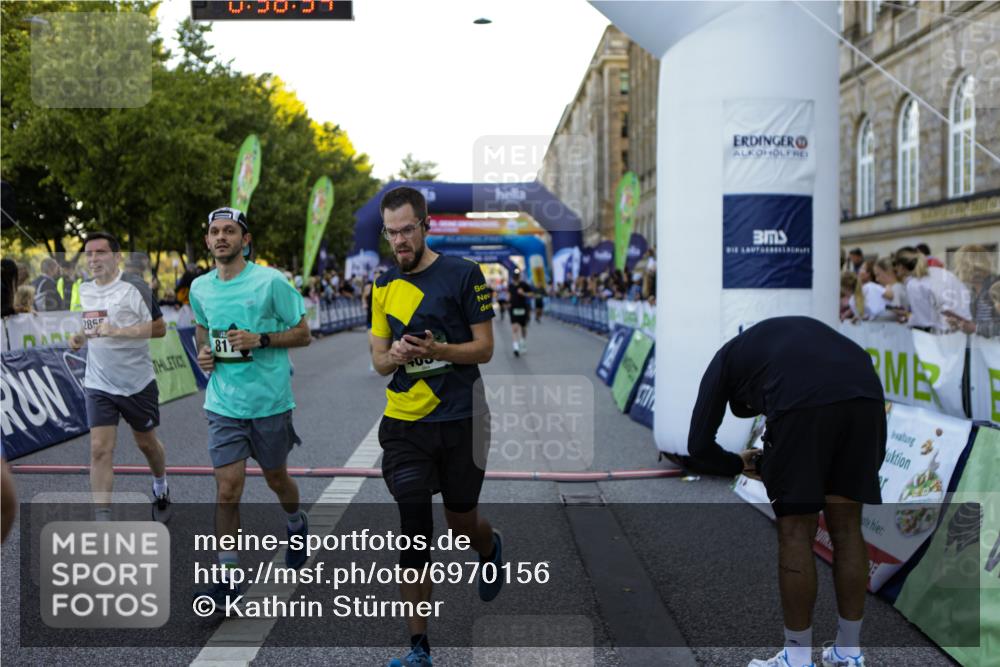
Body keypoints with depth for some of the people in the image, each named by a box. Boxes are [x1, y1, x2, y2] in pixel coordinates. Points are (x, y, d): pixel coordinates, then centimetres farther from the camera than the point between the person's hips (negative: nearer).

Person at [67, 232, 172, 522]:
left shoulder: (134, 287, -12)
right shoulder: (83, 290, 7)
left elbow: (159, 328, -15)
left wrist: (117, 331, -25)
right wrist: (78, 337, 3)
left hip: (137, 383, -3)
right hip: (98, 384, 3)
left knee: (146, 442, 15)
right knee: (100, 449, -8)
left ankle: (161, 488, 45)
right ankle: (102, 522, -6)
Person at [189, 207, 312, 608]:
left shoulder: (270, 281, -9)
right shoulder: (200, 288, 5)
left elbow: (303, 333, -5)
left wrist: (260, 340, -20)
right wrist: (203, 352, 3)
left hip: (269, 401, -2)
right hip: (223, 405, 2)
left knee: (276, 477, 16)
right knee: (227, 489, -5)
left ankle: (297, 525, 49)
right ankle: (228, 578, 2)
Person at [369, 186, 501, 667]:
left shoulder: (463, 274, -5)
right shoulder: (384, 286, 8)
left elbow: (484, 348, -5)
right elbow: (379, 360, 10)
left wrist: (437, 349, -23)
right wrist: (395, 355, -14)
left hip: (459, 420, -2)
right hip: (403, 424, 3)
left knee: (462, 522, 12)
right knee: (414, 535, -1)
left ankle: (492, 550, 50)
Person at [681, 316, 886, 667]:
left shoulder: (727, 357, 31)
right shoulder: (800, 331, 42)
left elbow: (699, 447, 23)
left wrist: (740, 464, 43)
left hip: (802, 403, -5)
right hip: (867, 394, 5)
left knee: (796, 530, 11)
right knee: (847, 526, 19)